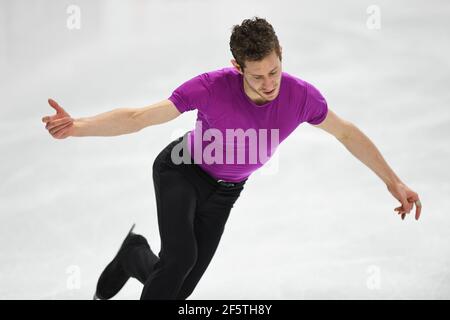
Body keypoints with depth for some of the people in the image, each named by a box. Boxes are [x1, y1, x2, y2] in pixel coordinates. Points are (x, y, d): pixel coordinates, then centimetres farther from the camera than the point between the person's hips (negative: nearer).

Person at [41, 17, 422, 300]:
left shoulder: (301, 96, -24)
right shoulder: (212, 86, -33)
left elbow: (347, 133, -6)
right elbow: (138, 117, -29)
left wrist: (393, 181, -4)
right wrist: (77, 126, -43)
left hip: (224, 191, 4)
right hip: (181, 172, -3)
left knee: (180, 290, 0)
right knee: (181, 256, -31)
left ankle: (134, 257, 30)